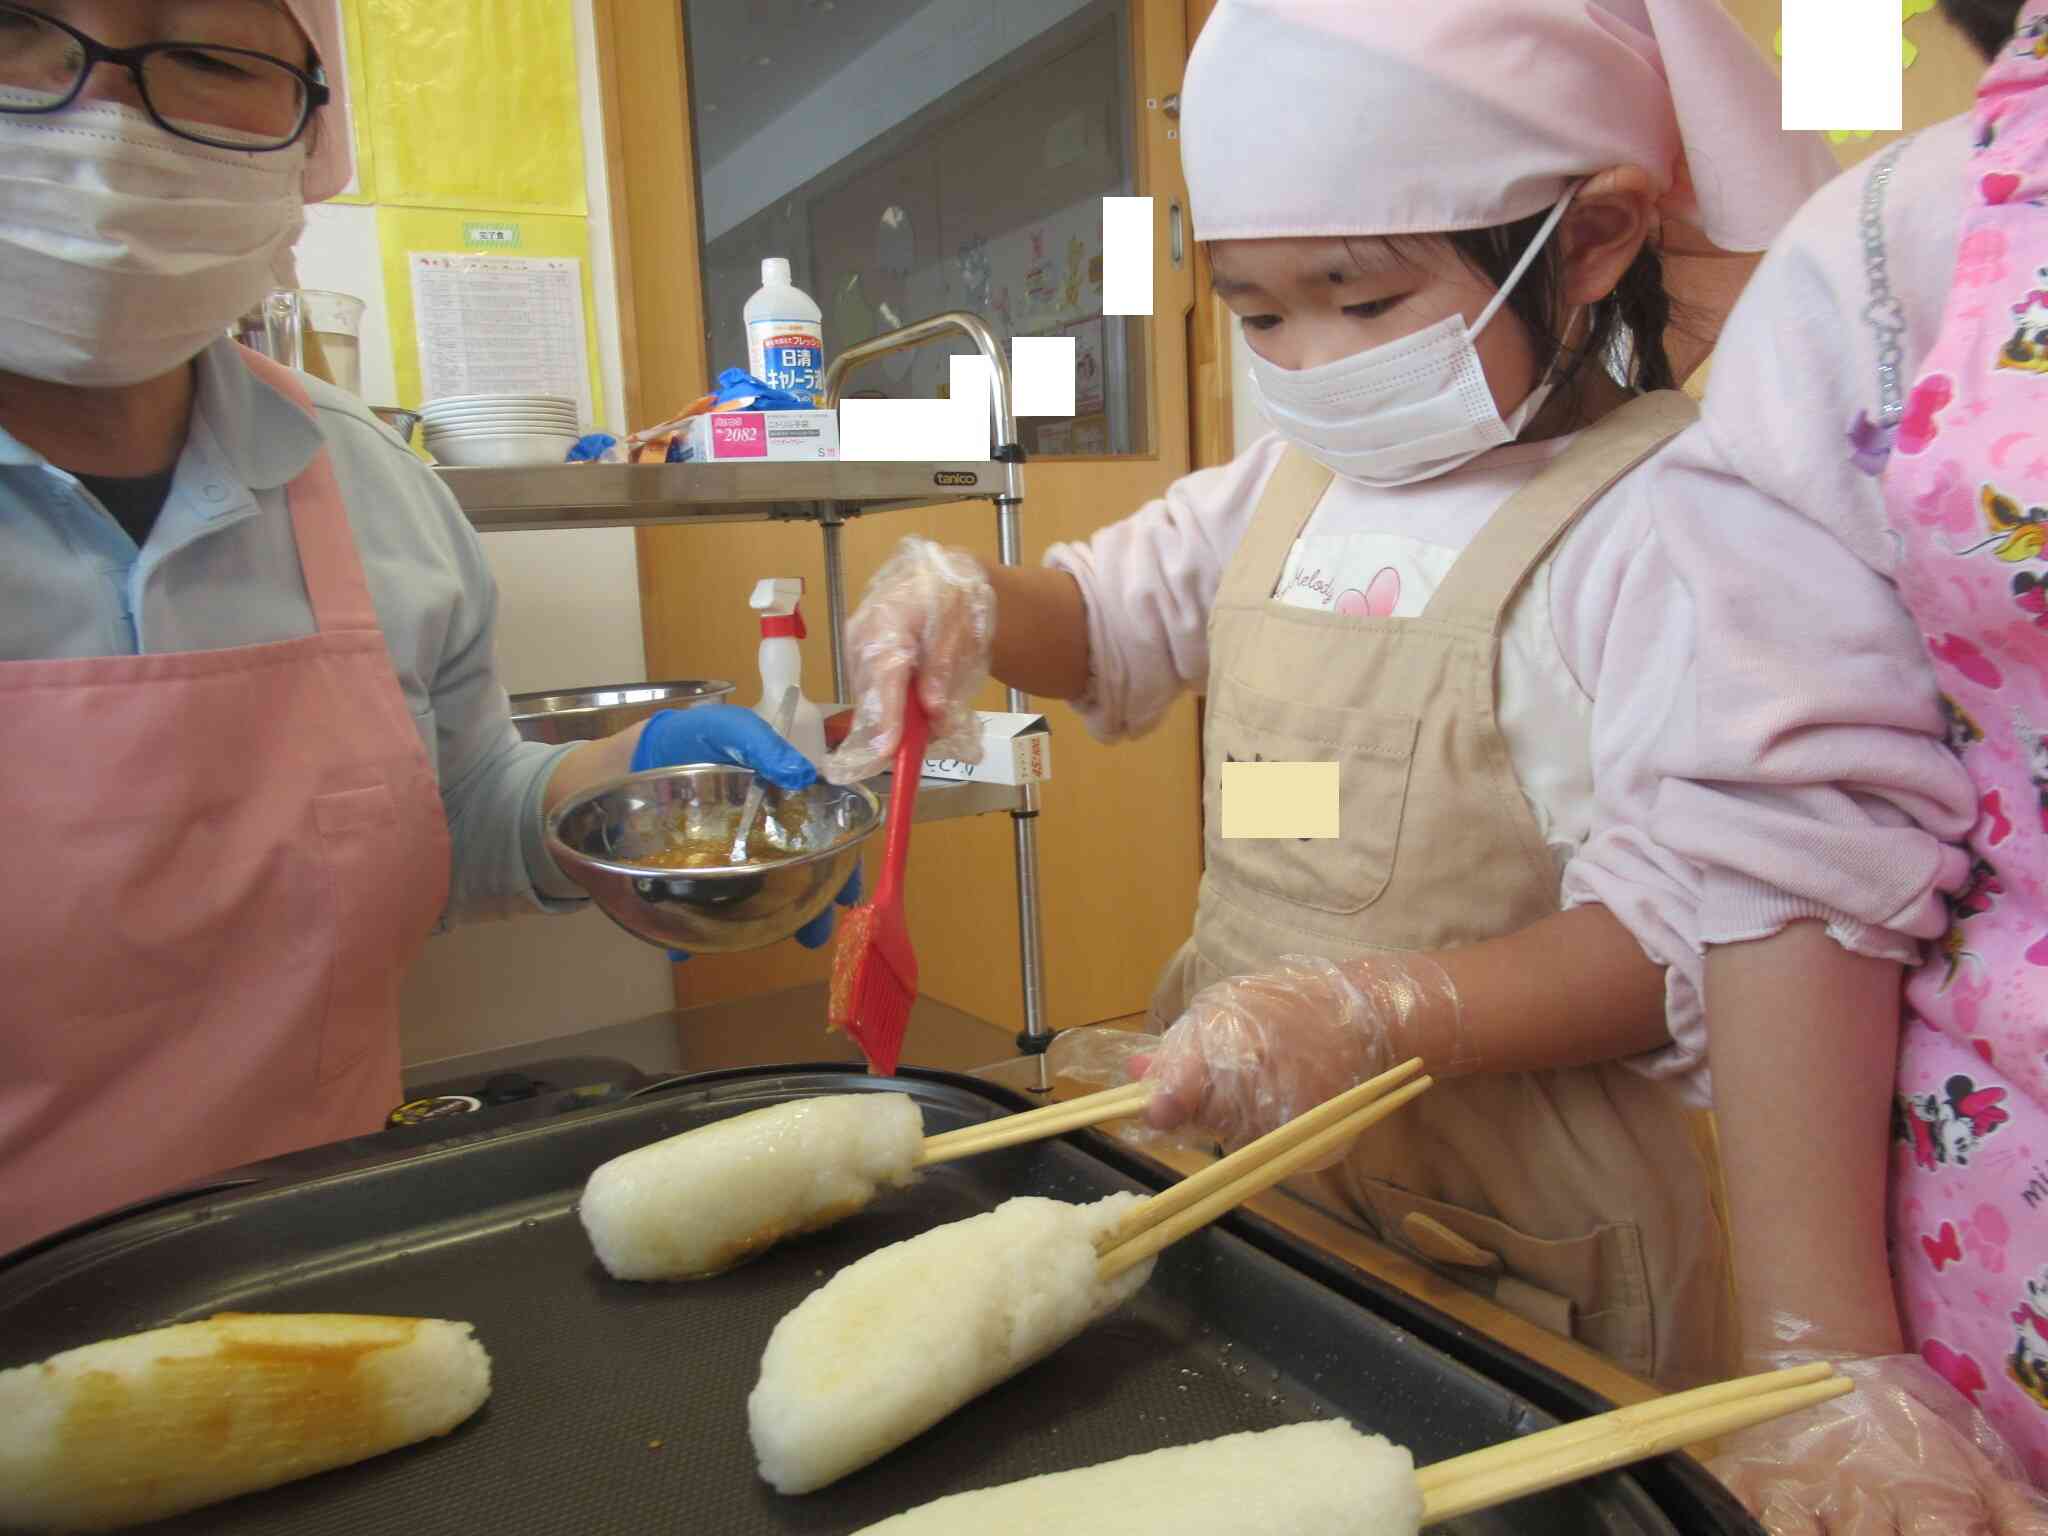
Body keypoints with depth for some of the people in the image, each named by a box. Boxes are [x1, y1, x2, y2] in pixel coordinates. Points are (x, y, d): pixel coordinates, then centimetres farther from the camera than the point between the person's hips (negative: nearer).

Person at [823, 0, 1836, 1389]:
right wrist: (971, 604, -4)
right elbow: (1112, 618, 18)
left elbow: (1682, 933, -22)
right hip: (1243, 1138, 7)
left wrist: (1374, 1018, -34)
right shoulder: (1292, 479, 6)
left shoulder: (1655, 522, -17)